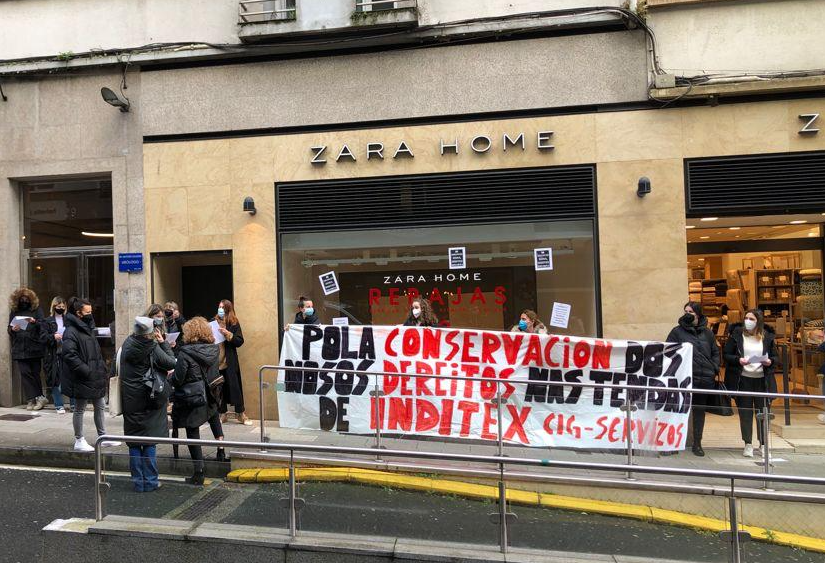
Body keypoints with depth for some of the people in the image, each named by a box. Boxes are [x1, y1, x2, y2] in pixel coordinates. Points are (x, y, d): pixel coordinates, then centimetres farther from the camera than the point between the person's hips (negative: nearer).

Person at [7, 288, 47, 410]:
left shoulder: (36, 309, 5)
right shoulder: (14, 312, 12)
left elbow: (43, 326, -2)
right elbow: (9, 330, 13)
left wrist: (34, 322, -22)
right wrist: (13, 329, -9)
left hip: (35, 347, -2)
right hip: (20, 348, 2)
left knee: (35, 373, 1)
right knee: (25, 373, -2)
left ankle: (32, 399, 9)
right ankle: (31, 400, 2)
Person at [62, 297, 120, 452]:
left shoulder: (88, 329, 13)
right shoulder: (71, 332, -16)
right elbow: (69, 355, -24)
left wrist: (103, 369, 12)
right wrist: (87, 371, -24)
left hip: (95, 377, 9)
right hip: (81, 380, -9)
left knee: (100, 406, 13)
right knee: (80, 409, 6)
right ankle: (79, 441, 19)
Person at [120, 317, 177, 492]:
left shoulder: (127, 344, -2)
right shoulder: (153, 348, -15)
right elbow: (171, 363, -7)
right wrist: (163, 343, 0)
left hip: (130, 401, 4)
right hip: (150, 402, -3)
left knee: (134, 443, 11)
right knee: (150, 443, 6)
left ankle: (139, 482, 17)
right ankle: (150, 482, 12)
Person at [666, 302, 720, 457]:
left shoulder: (707, 332, 12)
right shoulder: (677, 332, 2)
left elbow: (715, 352, 19)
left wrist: (714, 370, 6)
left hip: (705, 379, 3)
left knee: (700, 410, 11)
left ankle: (697, 443, 21)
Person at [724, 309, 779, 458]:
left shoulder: (767, 337, 3)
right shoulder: (736, 335, -2)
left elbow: (776, 357, 11)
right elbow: (726, 355, -1)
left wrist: (770, 361, -11)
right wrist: (738, 360, -19)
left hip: (762, 380, 1)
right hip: (743, 380, -1)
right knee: (745, 414, 4)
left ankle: (763, 445, 20)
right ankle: (748, 445, 15)